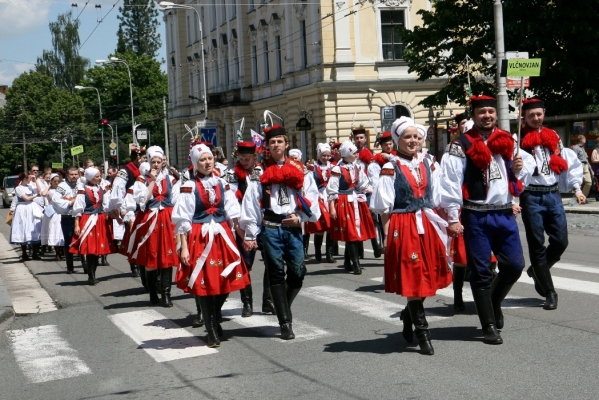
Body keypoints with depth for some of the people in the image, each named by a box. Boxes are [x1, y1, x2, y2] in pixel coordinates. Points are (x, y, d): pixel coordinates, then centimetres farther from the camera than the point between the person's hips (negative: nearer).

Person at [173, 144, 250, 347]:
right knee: (205, 284, 0)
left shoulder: (222, 184, 9)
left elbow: (233, 215, 11)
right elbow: (183, 220, -7)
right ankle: (212, 333, 10)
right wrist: (184, 247, -12)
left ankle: (214, 319, 31)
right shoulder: (190, 187, -5)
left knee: (225, 282, 6)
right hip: (200, 239, -4)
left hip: (222, 236, 4)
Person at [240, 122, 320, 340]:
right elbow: (251, 204, -2)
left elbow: (310, 198, 7)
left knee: (298, 271, -3)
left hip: (293, 226, 2)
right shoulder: (261, 172, 3)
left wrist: (300, 217, -8)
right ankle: (285, 322, 3)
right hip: (270, 227, -2)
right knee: (277, 273, -1)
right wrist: (250, 235, -6)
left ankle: (283, 308, 22)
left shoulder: (299, 170, 9)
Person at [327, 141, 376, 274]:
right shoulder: (337, 169, -12)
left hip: (356, 201, 7)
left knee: (356, 232, 9)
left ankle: (348, 263, 21)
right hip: (344, 202, -7)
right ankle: (356, 264, -6)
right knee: (350, 233, -7)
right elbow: (332, 190, -12)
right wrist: (332, 207, -14)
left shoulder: (356, 167, 8)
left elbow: (364, 184, 14)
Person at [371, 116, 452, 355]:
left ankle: (409, 316, 34)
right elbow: (384, 208, -7)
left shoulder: (428, 165, 9)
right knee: (413, 279, -3)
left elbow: (436, 200, 13)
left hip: (427, 225, 5)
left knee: (427, 276, 9)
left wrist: (441, 225, 8)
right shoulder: (391, 169, -6)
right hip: (403, 227, -5)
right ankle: (422, 333, 4)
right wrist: (387, 235, -11)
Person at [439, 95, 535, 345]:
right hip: (476, 217, -5)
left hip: (505, 214, 5)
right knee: (481, 272, 2)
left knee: (515, 265, 6)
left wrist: (520, 168, -3)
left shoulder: (507, 142, 10)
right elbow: (450, 183, -12)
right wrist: (453, 218, -15)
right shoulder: (461, 146, -7)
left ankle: (493, 302, 34)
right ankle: (490, 326, 13)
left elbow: (528, 163, 21)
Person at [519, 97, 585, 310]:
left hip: (553, 194, 4)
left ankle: (537, 270, 28)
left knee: (560, 241, 0)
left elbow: (569, 162, 16)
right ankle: (549, 292, 6)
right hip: (531, 196, -4)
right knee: (537, 244, -1)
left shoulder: (553, 137, 13)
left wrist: (576, 188, 9)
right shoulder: (520, 139, 0)